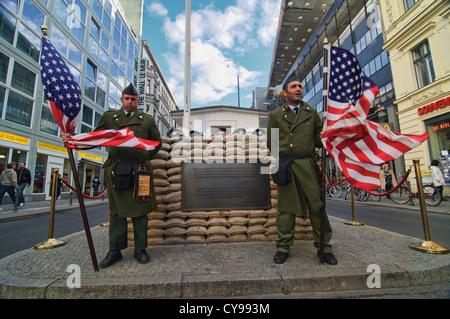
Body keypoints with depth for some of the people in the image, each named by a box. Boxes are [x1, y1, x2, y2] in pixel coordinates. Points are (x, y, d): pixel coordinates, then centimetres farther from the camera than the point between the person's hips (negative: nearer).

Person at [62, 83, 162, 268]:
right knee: (117, 211, 8)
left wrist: (146, 158, 8)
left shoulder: (148, 120, 10)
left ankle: (140, 250, 18)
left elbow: (157, 142, 15)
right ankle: (115, 251, 21)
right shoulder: (109, 117, 13)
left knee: (140, 211, 5)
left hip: (139, 171, -1)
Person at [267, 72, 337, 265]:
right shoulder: (275, 115, 14)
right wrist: (282, 156, 5)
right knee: (285, 206, 3)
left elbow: (318, 139, 16)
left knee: (317, 205, 1)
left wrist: (323, 139, -6)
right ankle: (283, 247, 16)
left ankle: (324, 247, 17)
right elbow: (270, 142, 16)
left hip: (307, 164, 1)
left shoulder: (312, 113, 17)